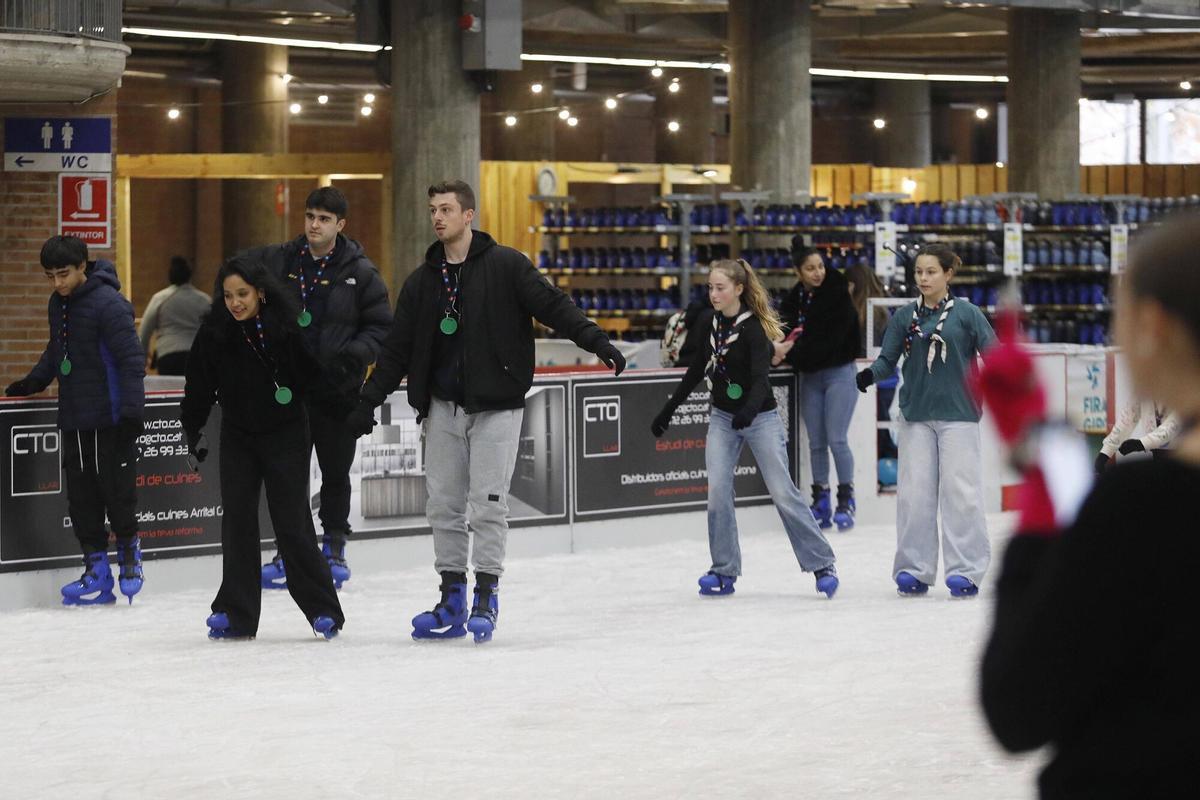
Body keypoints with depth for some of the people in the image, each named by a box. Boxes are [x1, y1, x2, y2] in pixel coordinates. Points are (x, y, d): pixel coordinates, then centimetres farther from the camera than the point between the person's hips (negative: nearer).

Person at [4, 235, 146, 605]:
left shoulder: (108, 303, -14)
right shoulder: (58, 304, 12)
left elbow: (131, 358, -16)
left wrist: (132, 409, -20)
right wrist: (33, 382, 18)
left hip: (111, 418, -8)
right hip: (73, 418, 8)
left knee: (117, 488, -3)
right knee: (81, 493, 6)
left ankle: (129, 550, 16)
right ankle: (96, 567, 10)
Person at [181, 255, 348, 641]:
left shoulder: (288, 329, -15)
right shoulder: (214, 333, -7)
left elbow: (317, 380, -9)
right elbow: (199, 389, 2)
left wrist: (353, 411, -12)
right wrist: (193, 433, 1)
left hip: (286, 436, -3)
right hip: (238, 438, 3)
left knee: (292, 523, -5)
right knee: (237, 522, 1)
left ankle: (322, 608, 6)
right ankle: (235, 613, 7)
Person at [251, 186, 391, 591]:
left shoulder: (359, 272, -3)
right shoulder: (278, 262, 2)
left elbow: (381, 325, 1)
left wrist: (357, 353, -17)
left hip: (338, 390, -2)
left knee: (336, 472, 7)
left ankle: (334, 548, 20)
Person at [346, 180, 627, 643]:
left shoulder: (505, 265, -4)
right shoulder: (422, 282, 10)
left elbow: (553, 306, -9)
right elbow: (398, 349, 13)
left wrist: (596, 341, -21)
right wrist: (368, 402, 8)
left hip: (496, 406, -5)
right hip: (443, 408, 5)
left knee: (488, 504, -5)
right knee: (444, 505, 6)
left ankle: (486, 599, 3)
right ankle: (452, 601, 14)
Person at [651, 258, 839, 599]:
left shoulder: (753, 328, -17)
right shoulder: (709, 324, 2)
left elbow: (760, 378, -28)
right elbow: (695, 372, 13)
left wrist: (748, 410, -46)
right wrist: (667, 412, 16)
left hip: (760, 418, -5)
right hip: (722, 418, 5)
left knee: (783, 492, -7)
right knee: (718, 491, -8)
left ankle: (822, 564, 2)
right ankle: (724, 571, 1)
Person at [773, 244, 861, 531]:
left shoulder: (838, 296, -12)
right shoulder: (794, 300, 3)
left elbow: (828, 341, -20)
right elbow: (786, 332, 2)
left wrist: (791, 352, -25)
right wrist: (779, 347, -22)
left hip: (839, 373, -5)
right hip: (810, 376, 5)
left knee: (837, 439, -8)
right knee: (816, 442, 6)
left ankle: (846, 500, 3)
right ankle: (821, 502, 14)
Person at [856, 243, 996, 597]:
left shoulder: (966, 313, 0)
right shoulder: (904, 316, 8)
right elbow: (888, 360, 5)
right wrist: (869, 375, -14)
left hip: (957, 413, -3)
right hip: (916, 415, 3)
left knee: (960, 491, -6)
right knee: (914, 492, 2)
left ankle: (965, 571, 1)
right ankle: (913, 569, 11)